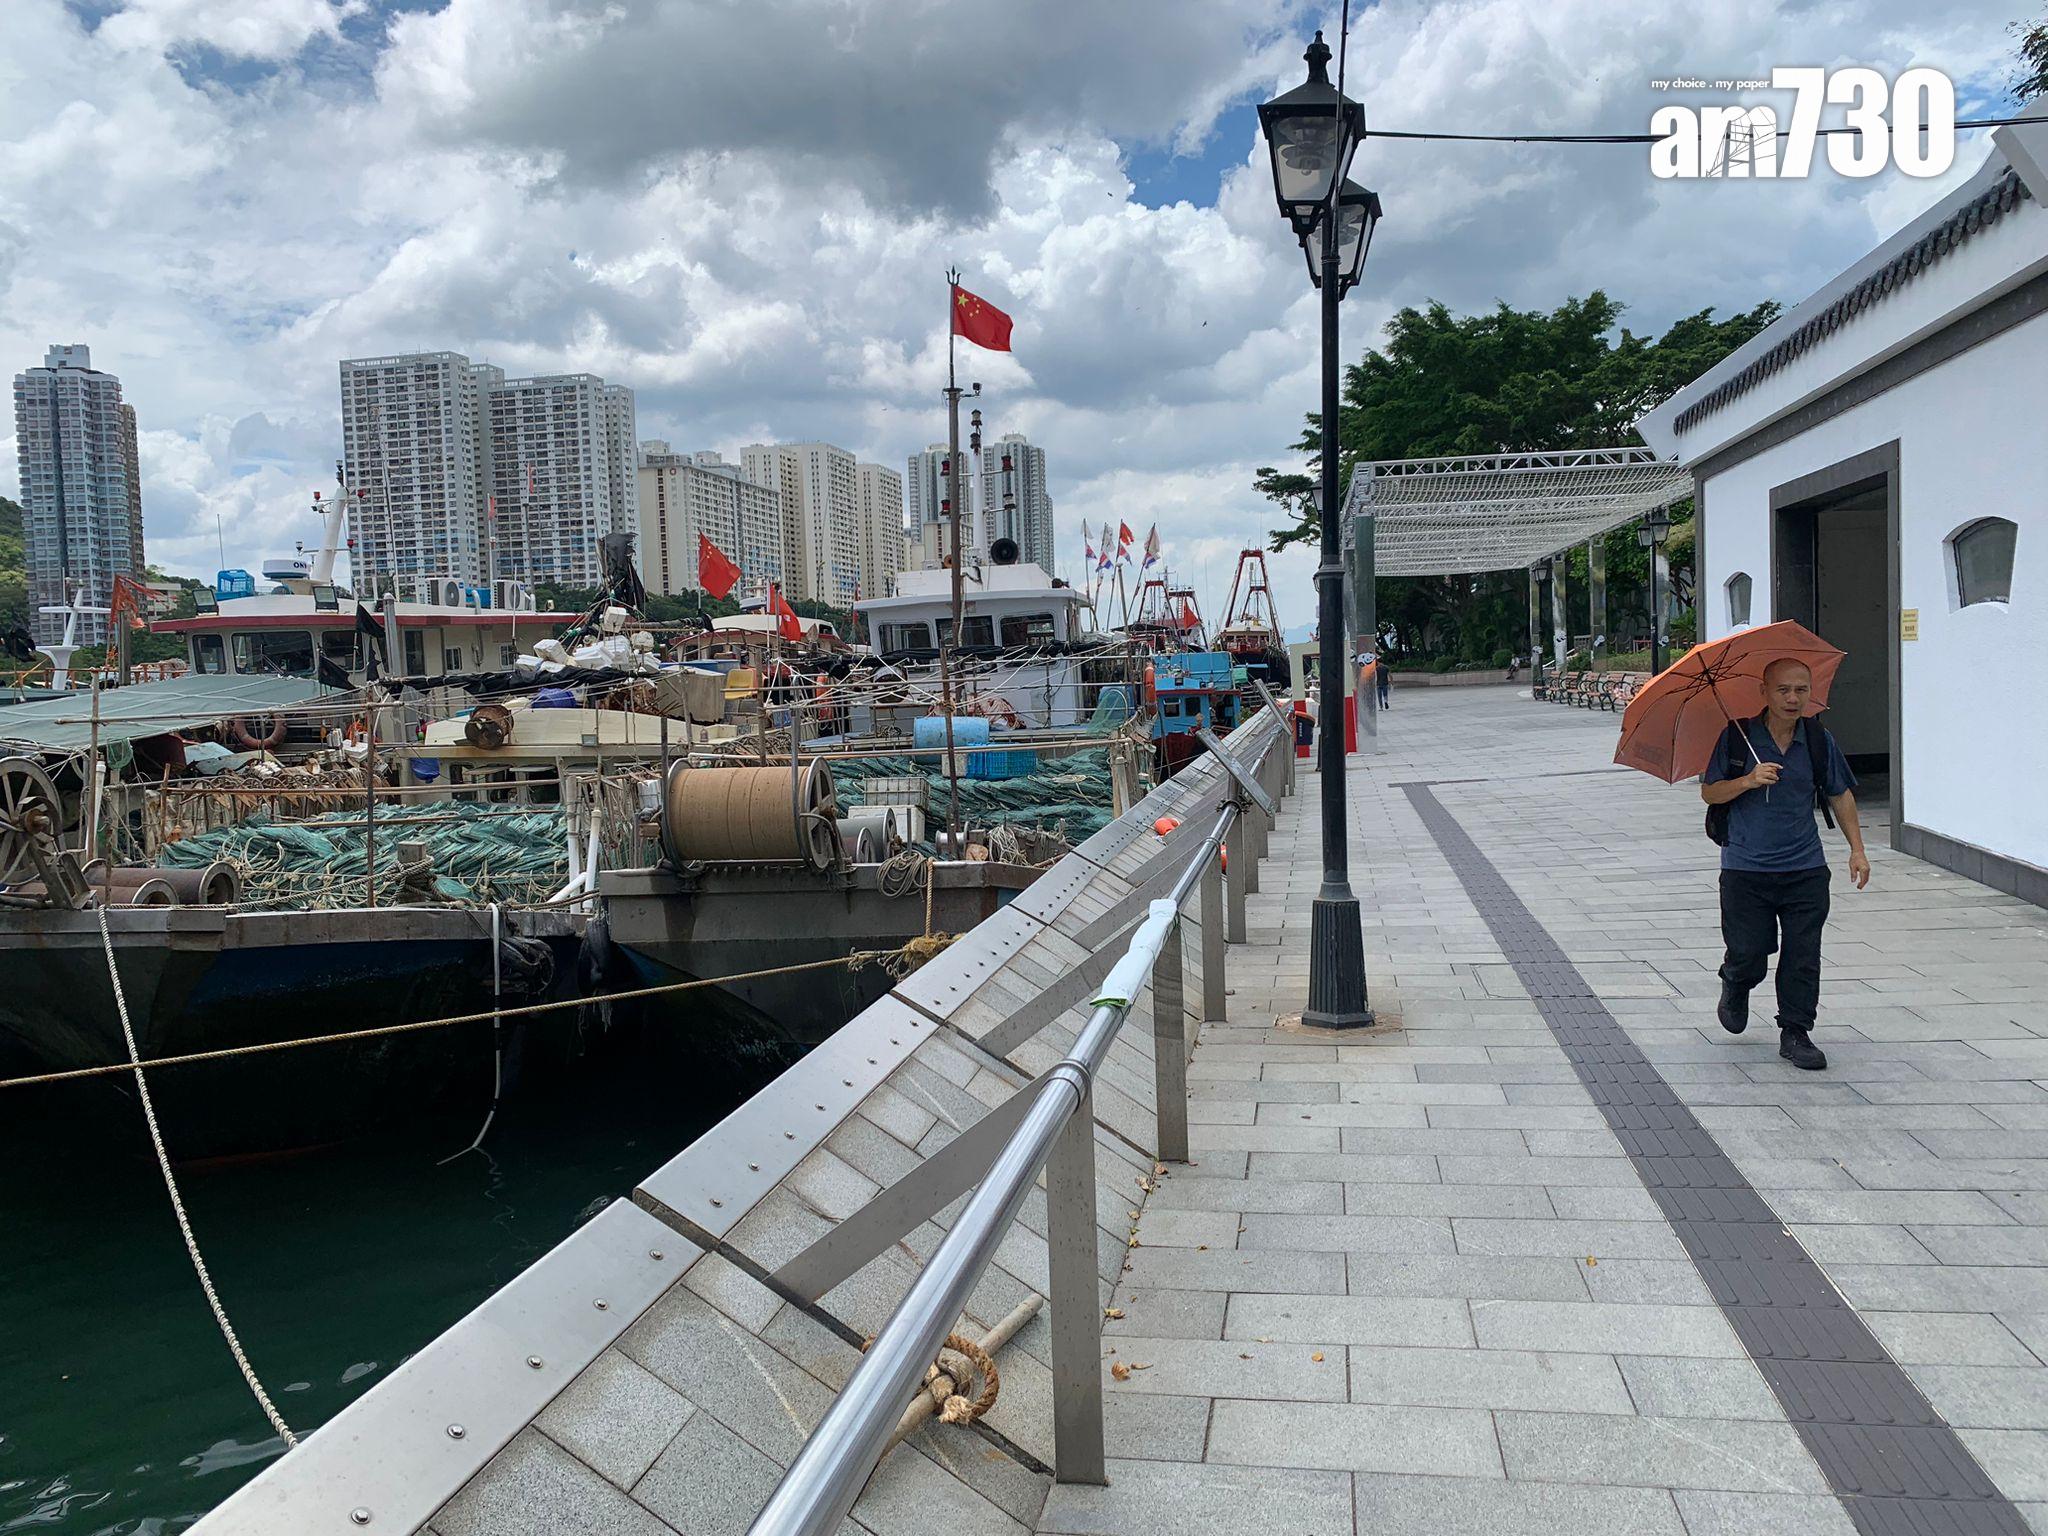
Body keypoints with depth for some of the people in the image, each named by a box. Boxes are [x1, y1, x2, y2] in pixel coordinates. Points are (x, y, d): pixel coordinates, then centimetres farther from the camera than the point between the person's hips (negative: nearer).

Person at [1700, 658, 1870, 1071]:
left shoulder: (1819, 739, 3)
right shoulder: (1737, 737, -6)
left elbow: (1840, 794, 15)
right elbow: (1709, 792, -2)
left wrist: (1857, 849, 11)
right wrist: (1748, 781, -20)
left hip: (1805, 869, 2)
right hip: (1745, 869, -2)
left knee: (1803, 956, 1)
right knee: (1748, 954, 0)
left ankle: (1795, 1033, 15)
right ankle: (1734, 987, 35)